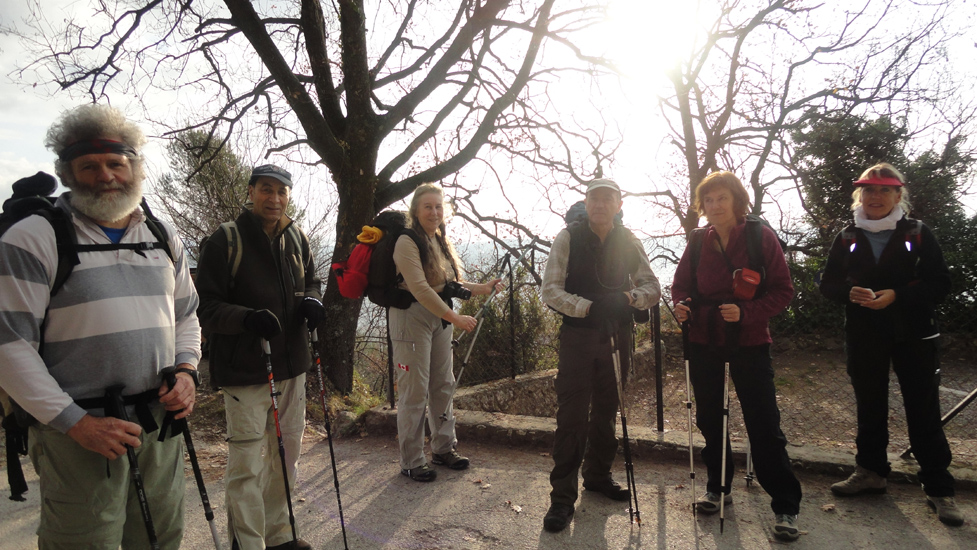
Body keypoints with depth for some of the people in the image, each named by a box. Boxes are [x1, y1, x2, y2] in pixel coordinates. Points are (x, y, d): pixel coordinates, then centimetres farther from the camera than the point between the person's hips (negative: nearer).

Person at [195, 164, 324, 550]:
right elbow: (206, 307, -11)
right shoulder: (226, 239, -11)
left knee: (286, 456, 18)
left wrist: (312, 301, -4)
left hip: (291, 365, 7)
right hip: (245, 372, -6)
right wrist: (247, 317, -29)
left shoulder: (297, 238, 7)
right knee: (247, 464, 0)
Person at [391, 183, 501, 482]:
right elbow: (420, 289, -23)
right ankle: (411, 462, 12)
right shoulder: (408, 242, -14)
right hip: (412, 319, -8)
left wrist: (480, 288, 7)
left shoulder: (441, 241, 13)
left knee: (443, 385, 14)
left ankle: (444, 448, 29)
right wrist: (456, 318, -23)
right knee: (415, 391, -2)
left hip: (439, 318, 8)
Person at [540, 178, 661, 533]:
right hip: (577, 335, -4)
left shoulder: (630, 243, 5)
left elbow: (653, 288, 7)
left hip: (616, 337, 4)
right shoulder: (568, 238, -6)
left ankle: (598, 475, 35)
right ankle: (562, 496, 5)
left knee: (606, 412, 15)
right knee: (572, 416, -4)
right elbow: (550, 290, -11)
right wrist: (590, 307, -22)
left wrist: (630, 297, -15)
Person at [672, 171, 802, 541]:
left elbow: (783, 290, -7)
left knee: (763, 423, -1)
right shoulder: (698, 242, 3)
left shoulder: (761, 237, -6)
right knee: (709, 418, 12)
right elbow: (681, 285, 10)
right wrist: (681, 306, -12)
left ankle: (785, 506, 13)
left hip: (749, 342, -3)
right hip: (704, 341, 4)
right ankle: (718, 487, 31)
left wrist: (746, 312, -22)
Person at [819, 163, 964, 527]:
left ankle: (938, 489, 12)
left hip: (913, 336, -2)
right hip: (863, 337, 2)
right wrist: (850, 293, -15)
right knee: (869, 407, 13)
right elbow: (828, 283, 6)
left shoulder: (918, 234, 1)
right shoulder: (847, 239, 6)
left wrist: (896, 296, -19)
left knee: (924, 411, 0)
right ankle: (871, 472, 28)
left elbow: (940, 282, -4)